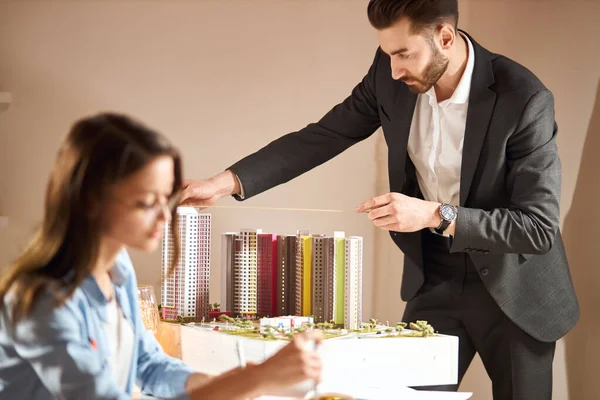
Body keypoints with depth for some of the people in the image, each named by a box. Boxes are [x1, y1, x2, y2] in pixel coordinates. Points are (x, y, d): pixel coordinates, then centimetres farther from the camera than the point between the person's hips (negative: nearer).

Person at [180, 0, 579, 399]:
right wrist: (227, 182, -13)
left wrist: (435, 215, -34)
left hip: (513, 289, -4)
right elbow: (322, 137, -2)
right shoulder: (390, 76, -11)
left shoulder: (524, 99, -25)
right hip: (435, 279, 4)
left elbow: (540, 227, -24)